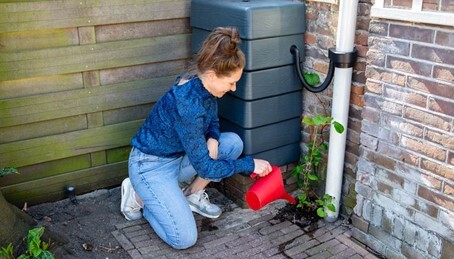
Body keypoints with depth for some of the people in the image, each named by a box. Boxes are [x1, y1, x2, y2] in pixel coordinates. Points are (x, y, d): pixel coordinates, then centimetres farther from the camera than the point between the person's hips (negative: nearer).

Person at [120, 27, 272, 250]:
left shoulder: (204, 87, -9)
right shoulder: (187, 103, -34)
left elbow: (212, 121, 11)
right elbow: (205, 167, -27)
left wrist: (212, 139, -13)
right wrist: (250, 164, -19)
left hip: (180, 156, 8)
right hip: (152, 166, -8)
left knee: (233, 142, -7)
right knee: (184, 239, -14)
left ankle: (193, 194, 9)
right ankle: (138, 196, 8)